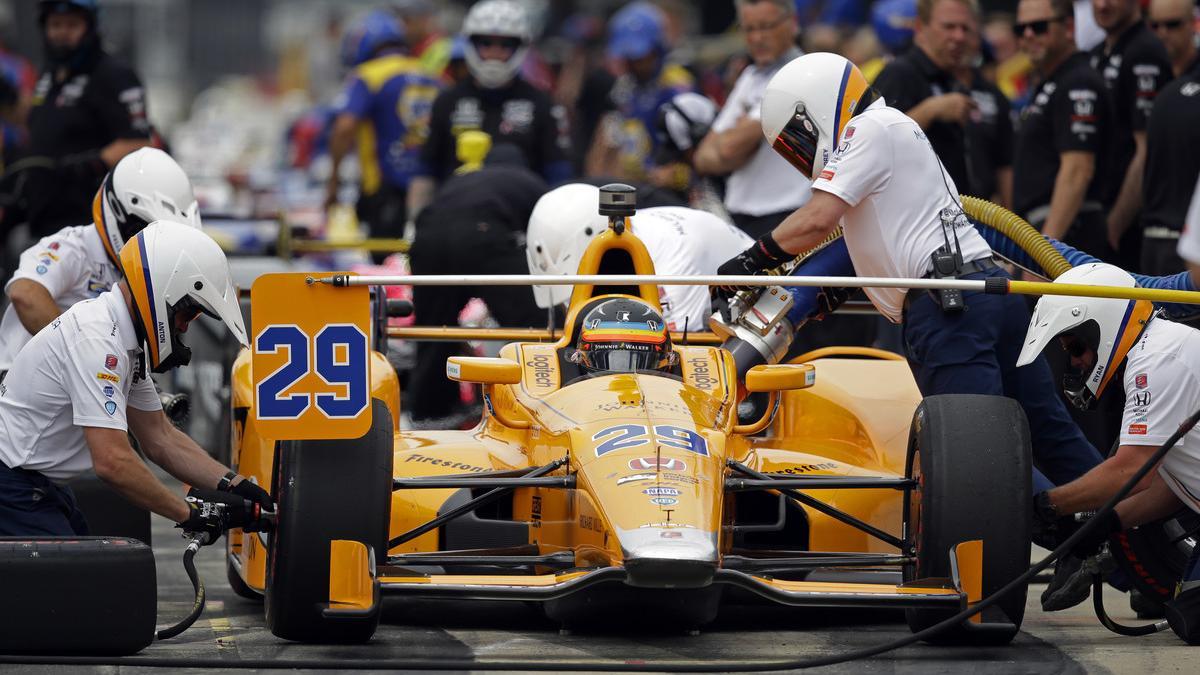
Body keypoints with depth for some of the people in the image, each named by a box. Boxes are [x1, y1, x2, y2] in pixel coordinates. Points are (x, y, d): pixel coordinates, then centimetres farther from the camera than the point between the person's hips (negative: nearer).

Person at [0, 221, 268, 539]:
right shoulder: (96, 340, -25)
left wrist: (234, 486, 0)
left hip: (40, 486, 11)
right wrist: (190, 513, -21)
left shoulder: (124, 340, 9)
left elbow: (159, 437, 12)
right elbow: (113, 462, -31)